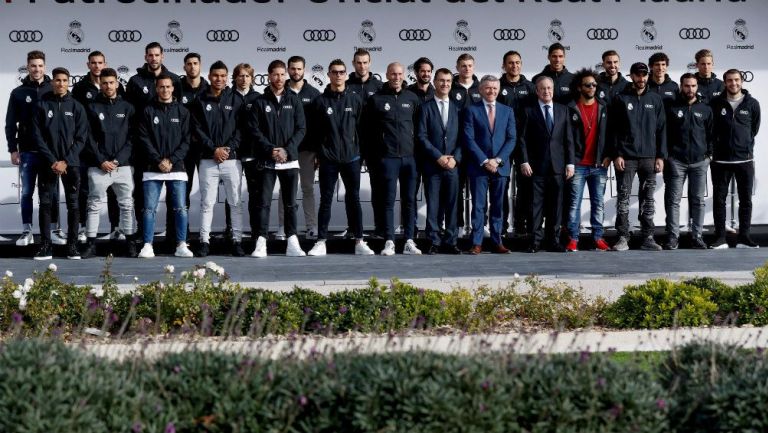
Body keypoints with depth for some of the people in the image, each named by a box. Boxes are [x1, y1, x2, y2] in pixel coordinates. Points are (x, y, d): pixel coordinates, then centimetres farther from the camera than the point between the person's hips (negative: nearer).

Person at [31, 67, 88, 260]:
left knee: (73, 205, 1)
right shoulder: (42, 105, 3)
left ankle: (72, 245, 7)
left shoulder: (76, 107, 4)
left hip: (71, 164, 0)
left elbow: (81, 137, 0)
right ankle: (45, 246, 3)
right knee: (45, 204, -1)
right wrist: (52, 161, -10)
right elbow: (38, 136, -1)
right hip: (48, 164, 0)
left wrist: (66, 161, -10)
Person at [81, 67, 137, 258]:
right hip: (98, 167, -1)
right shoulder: (92, 108, 5)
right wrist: (101, 161, -9)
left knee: (127, 205, 4)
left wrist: (118, 160, -8)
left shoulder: (127, 108, 8)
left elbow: (131, 138, 3)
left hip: (123, 165, 1)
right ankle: (91, 243, 3)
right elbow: (89, 138, 0)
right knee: (94, 205, 0)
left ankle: (131, 243, 11)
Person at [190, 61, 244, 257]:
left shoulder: (235, 100, 7)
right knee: (207, 202, 1)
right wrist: (214, 149, -10)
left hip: (232, 158, 0)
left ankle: (237, 241, 5)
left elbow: (241, 128, 2)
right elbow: (197, 129, 1)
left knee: (235, 202, 1)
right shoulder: (200, 102, 7)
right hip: (208, 160, 0)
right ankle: (204, 241, 4)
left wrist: (229, 148, -10)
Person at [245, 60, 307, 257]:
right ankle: (260, 243, -4)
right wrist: (270, 150, -13)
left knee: (290, 203, 5)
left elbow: (301, 128, 3)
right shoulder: (260, 102, 4)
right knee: (263, 202, -4)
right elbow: (254, 129, -2)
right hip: (266, 161, -1)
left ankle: (292, 242, 8)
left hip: (290, 160, 1)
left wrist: (287, 150, -10)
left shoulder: (294, 100, 8)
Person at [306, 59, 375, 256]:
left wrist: (359, 152, 5)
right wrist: (318, 154, 1)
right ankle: (321, 242, 6)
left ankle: (359, 242, 7)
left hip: (351, 158, 1)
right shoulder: (320, 101, 2)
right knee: (326, 200, 2)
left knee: (354, 199, 3)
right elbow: (314, 130, 4)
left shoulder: (355, 100, 6)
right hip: (328, 159, -1)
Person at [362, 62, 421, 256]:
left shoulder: (412, 98, 9)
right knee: (389, 201, -2)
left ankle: (409, 241, 8)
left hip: (409, 157, 3)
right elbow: (367, 130, 4)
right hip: (387, 158, -2)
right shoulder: (376, 100, 1)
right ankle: (389, 242, 1)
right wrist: (370, 158, 0)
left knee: (409, 200, 4)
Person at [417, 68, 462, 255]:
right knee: (433, 205, -1)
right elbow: (422, 136, -3)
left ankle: (450, 241, 7)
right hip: (432, 164, -2)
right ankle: (434, 242, 2)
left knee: (451, 204, 2)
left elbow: (462, 138, 9)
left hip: (452, 164, 2)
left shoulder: (457, 108, 13)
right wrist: (438, 157, -10)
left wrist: (455, 158, -6)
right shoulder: (426, 107, 5)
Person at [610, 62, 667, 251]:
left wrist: (661, 156, 1)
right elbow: (613, 129, 0)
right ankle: (623, 238, 1)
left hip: (649, 157, 2)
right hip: (626, 157, -2)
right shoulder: (621, 99, 3)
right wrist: (617, 154, -9)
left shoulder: (655, 99, 9)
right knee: (623, 199, -2)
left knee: (648, 200, 5)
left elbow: (661, 129, 8)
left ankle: (648, 238, 8)